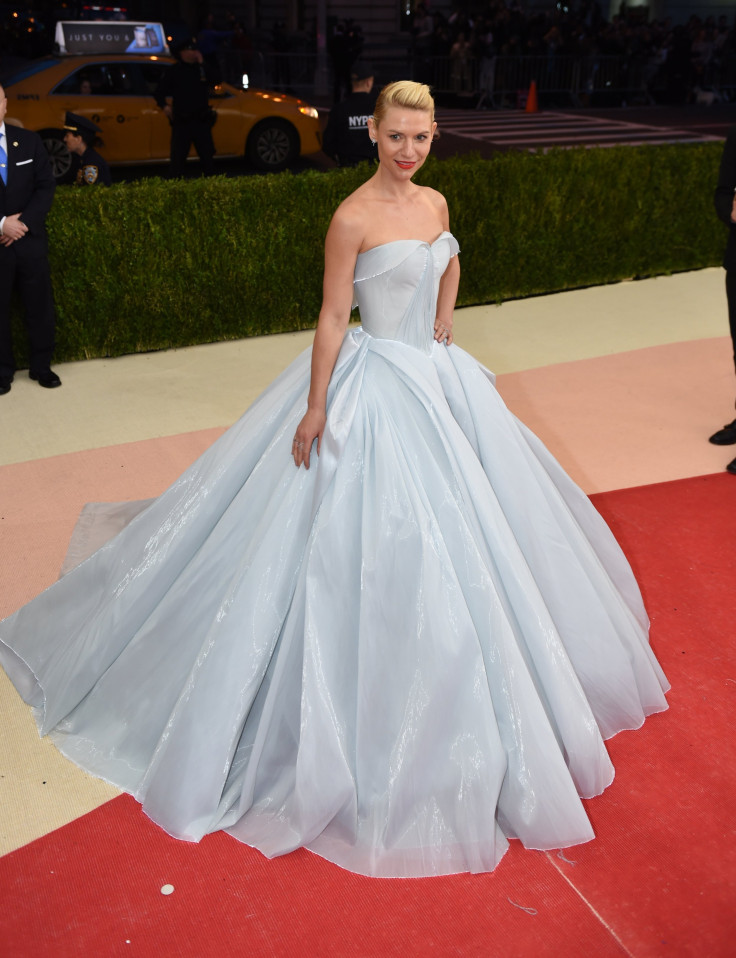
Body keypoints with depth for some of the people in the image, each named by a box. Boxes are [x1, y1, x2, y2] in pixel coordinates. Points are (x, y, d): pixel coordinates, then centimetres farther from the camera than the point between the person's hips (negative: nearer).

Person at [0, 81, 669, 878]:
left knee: (455, 525, 18)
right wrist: (315, 411, -16)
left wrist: (441, 330, 15)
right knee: (372, 539, -2)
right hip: (375, 386, -8)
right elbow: (333, 317, -16)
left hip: (437, 377, 8)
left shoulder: (435, 204, 6)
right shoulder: (353, 217, -16)